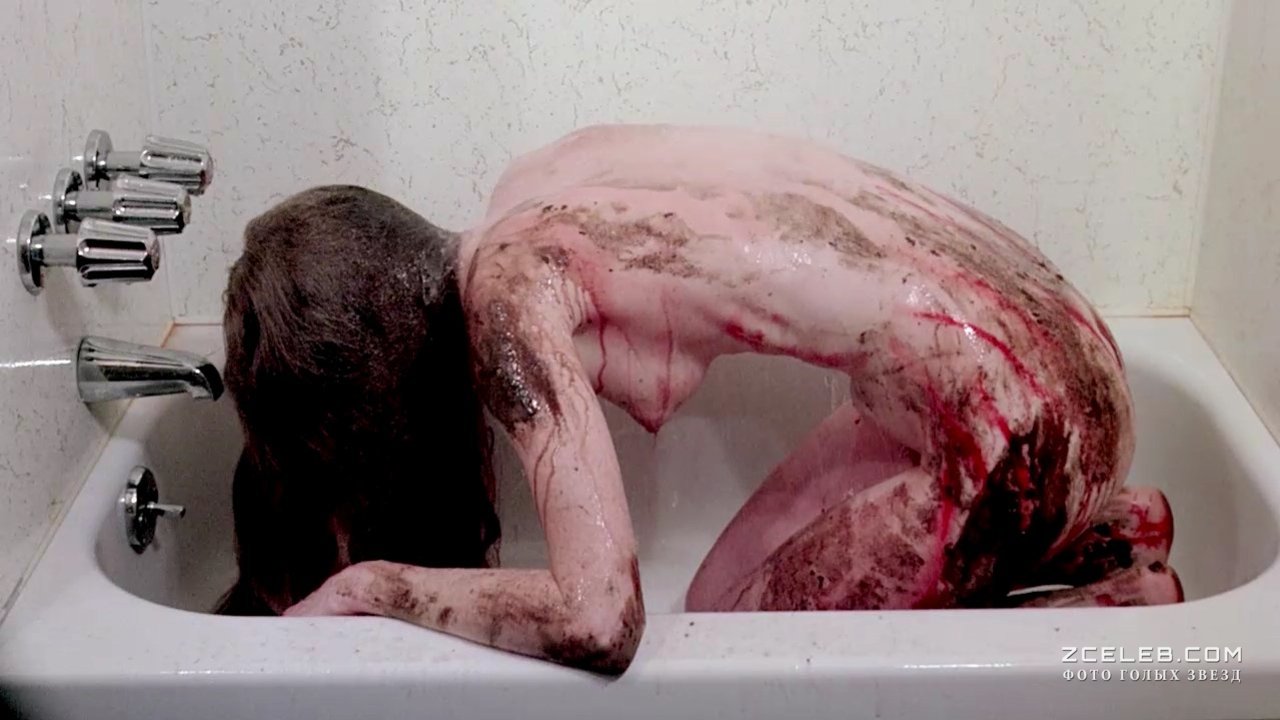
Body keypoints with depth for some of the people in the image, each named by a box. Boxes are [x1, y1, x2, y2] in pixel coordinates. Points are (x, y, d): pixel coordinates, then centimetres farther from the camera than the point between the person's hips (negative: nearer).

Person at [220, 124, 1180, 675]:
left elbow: (596, 620, -27)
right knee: (716, 605, 17)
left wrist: (371, 585, -12)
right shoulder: (528, 191, 5)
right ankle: (1087, 523, 15)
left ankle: (1105, 563, 5)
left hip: (1014, 427, -9)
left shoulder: (507, 294, -19)